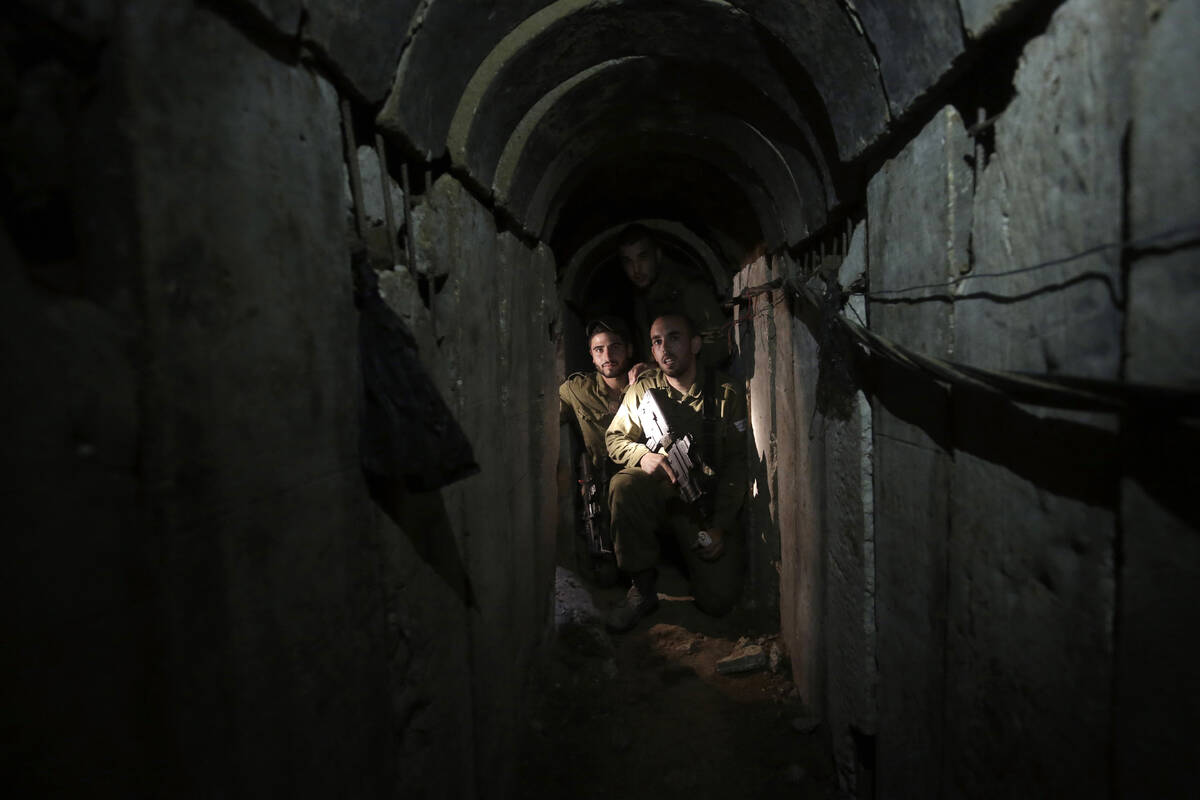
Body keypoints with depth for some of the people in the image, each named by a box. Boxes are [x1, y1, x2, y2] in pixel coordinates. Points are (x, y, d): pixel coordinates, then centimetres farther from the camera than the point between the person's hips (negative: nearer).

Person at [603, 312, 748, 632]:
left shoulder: (726, 393, -3)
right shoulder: (643, 389, 1)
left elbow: (735, 464, -3)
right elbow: (614, 437, 7)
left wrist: (720, 527, -11)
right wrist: (642, 455, -17)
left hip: (707, 500, 0)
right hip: (657, 492, 1)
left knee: (718, 599, -13)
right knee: (623, 484, -35)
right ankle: (642, 587, -17)